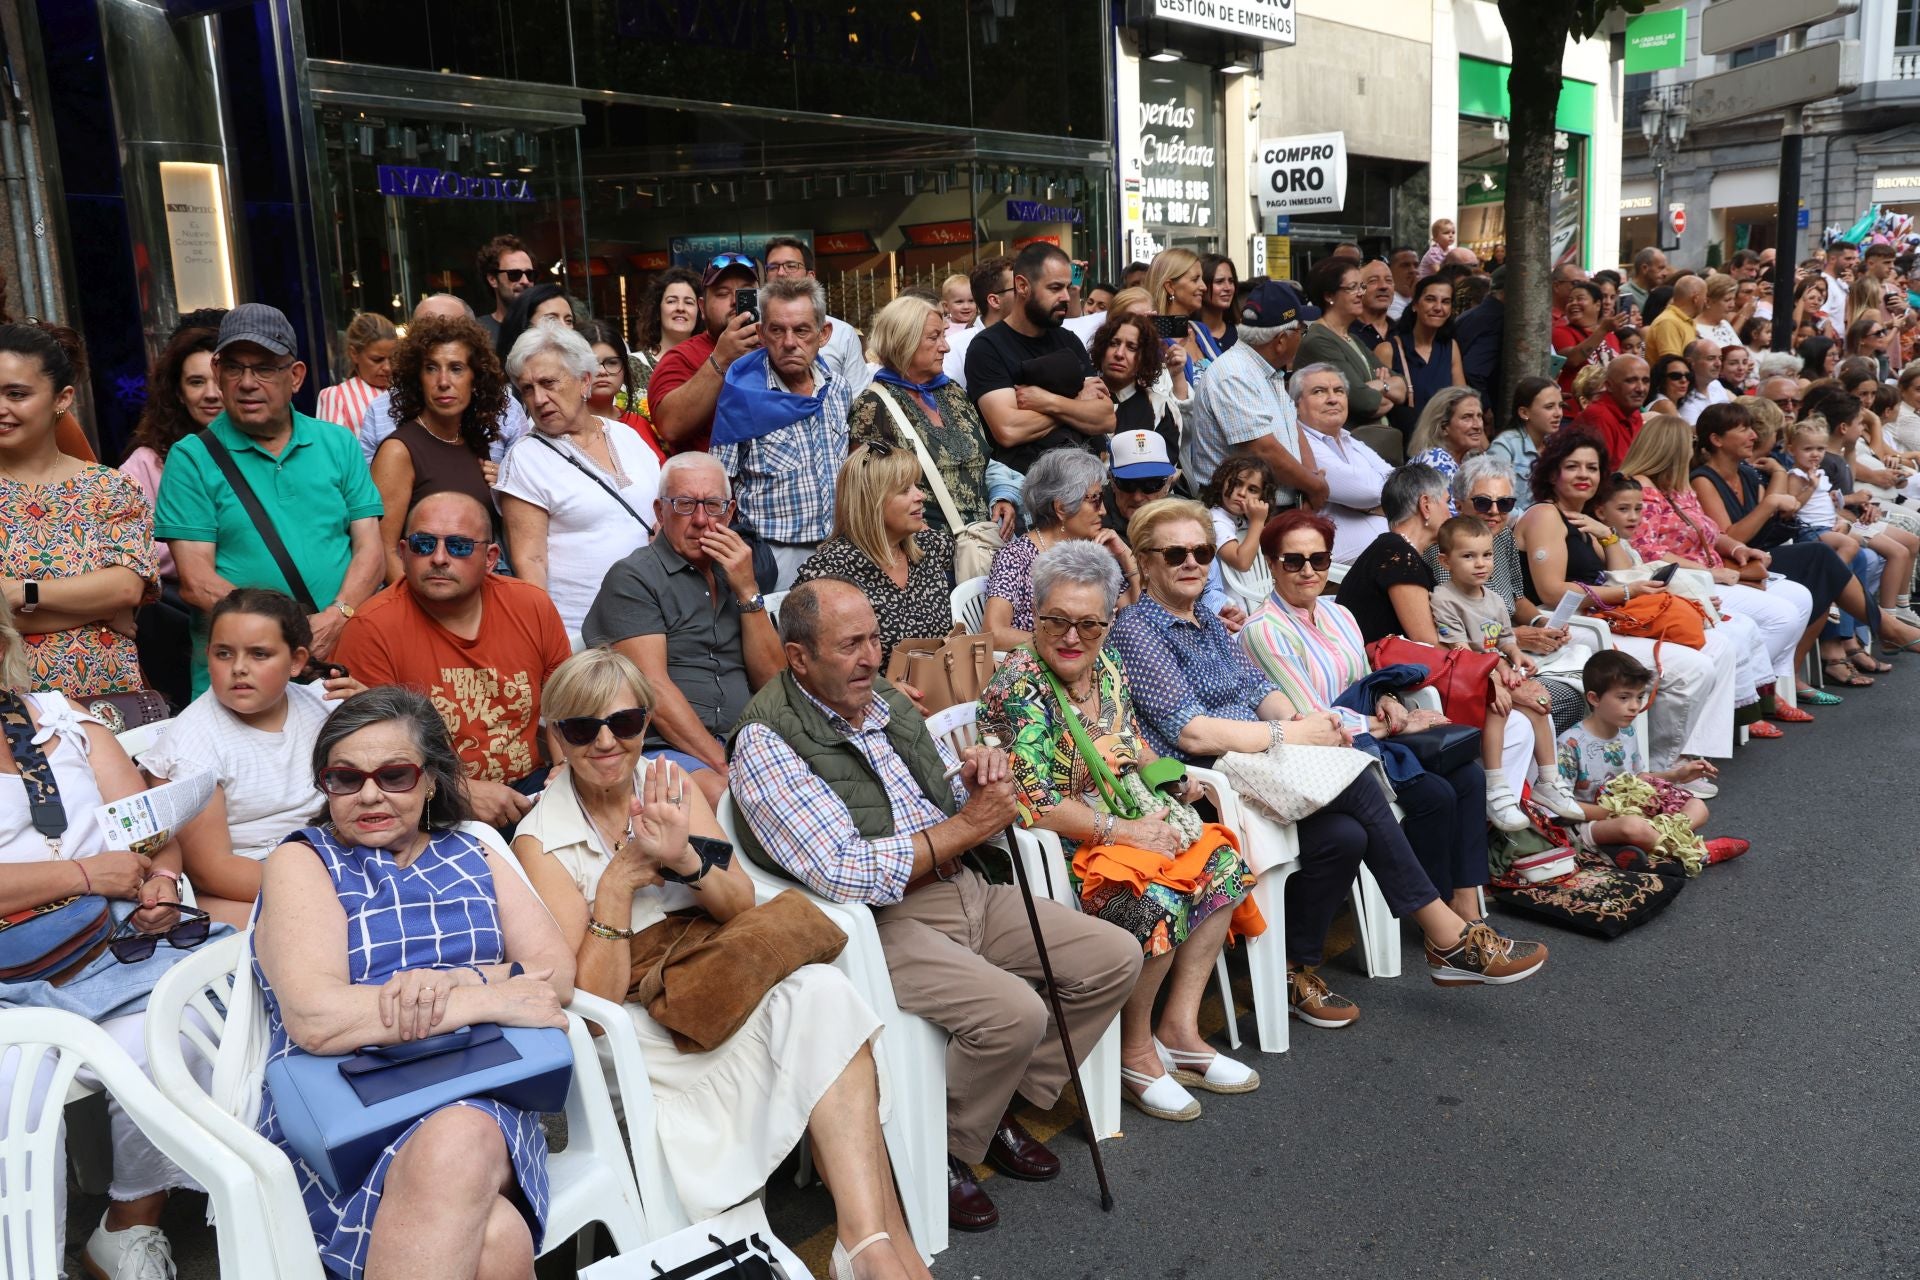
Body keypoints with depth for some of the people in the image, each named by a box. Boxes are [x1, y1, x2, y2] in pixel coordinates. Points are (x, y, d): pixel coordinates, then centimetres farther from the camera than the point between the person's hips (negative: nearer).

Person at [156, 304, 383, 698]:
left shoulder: (339, 445, 14)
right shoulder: (191, 458, 6)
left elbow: (370, 550, 7)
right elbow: (196, 582, -1)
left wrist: (337, 618, -12)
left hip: (344, 653, 1)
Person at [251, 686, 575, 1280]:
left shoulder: (472, 857, 19)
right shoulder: (304, 862, 7)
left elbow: (557, 974, 6)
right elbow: (314, 1019, -11)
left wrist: (457, 981, -15)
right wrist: (493, 997, -11)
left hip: (482, 1101, 3)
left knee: (460, 1145, -36)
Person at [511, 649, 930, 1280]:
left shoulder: (671, 785, 5)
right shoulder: (541, 840, -8)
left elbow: (743, 908, -2)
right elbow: (593, 1000, -13)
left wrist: (687, 860, -22)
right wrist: (617, 880, -23)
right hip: (642, 1029, -4)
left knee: (821, 990, -28)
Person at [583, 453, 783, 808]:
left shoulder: (733, 574, 21)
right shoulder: (633, 578, 1)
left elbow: (771, 681, 12)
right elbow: (653, 689, -10)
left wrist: (747, 589, 2)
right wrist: (723, 765, -18)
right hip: (665, 749, -5)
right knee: (718, 793, -37)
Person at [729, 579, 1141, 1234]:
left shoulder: (889, 701, 11)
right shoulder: (766, 742, -13)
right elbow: (844, 873, -23)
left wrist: (980, 774, -5)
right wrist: (970, 825, -17)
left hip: (966, 891, 8)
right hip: (878, 922, -8)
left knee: (1116, 958, 2)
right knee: (1014, 1012, -28)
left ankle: (1003, 1103, 17)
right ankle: (942, 1151, 1)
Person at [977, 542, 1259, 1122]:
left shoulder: (1107, 668, 6)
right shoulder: (1018, 689, -19)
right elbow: (1033, 806, -23)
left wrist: (1171, 777, 4)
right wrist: (1126, 831, -19)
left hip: (1125, 825, 9)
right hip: (1055, 851, -9)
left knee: (1223, 864, -4)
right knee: (1156, 902, -29)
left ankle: (1179, 1029, 2)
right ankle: (1135, 1052, -5)